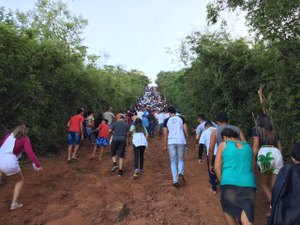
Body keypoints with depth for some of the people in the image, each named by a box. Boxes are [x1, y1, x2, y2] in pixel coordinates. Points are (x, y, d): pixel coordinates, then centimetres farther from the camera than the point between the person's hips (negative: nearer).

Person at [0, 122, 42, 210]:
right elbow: (30, 153, -9)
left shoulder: (9, 135, 18)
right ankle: (14, 203, 25)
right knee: (20, 179, 24)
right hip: (10, 163, -4)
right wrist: (38, 164, -7)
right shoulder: (25, 139, 2)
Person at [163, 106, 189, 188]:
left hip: (171, 142, 0)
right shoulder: (181, 118, 6)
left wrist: (165, 145, 10)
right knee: (181, 160, 15)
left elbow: (165, 134, 3)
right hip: (181, 142, 0)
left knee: (173, 162, 9)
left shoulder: (166, 120, 5)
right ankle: (181, 173, -12)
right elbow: (186, 130, 1)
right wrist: (187, 141, 12)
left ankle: (175, 180, 3)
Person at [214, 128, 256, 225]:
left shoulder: (223, 145, 7)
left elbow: (217, 167, 2)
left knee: (228, 209, 21)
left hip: (230, 183, -3)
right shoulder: (247, 146, 19)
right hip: (249, 184, 3)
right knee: (246, 216, 1)